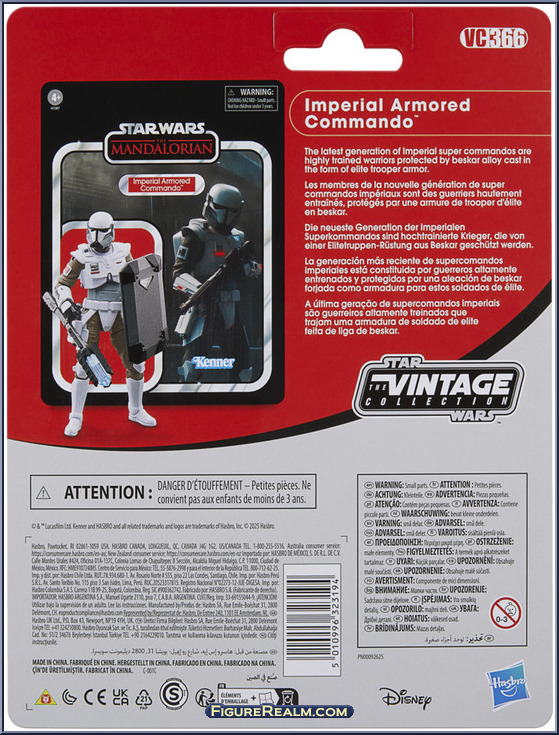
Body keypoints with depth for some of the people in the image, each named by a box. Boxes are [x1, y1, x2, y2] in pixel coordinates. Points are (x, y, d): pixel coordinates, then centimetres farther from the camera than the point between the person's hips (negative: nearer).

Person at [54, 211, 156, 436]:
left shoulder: (123, 252, 6)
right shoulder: (81, 257, -2)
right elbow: (62, 284, 1)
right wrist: (67, 304, -15)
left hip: (120, 315, 3)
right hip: (93, 314, -3)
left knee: (135, 362, 2)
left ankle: (136, 411, 22)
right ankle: (75, 418, 3)